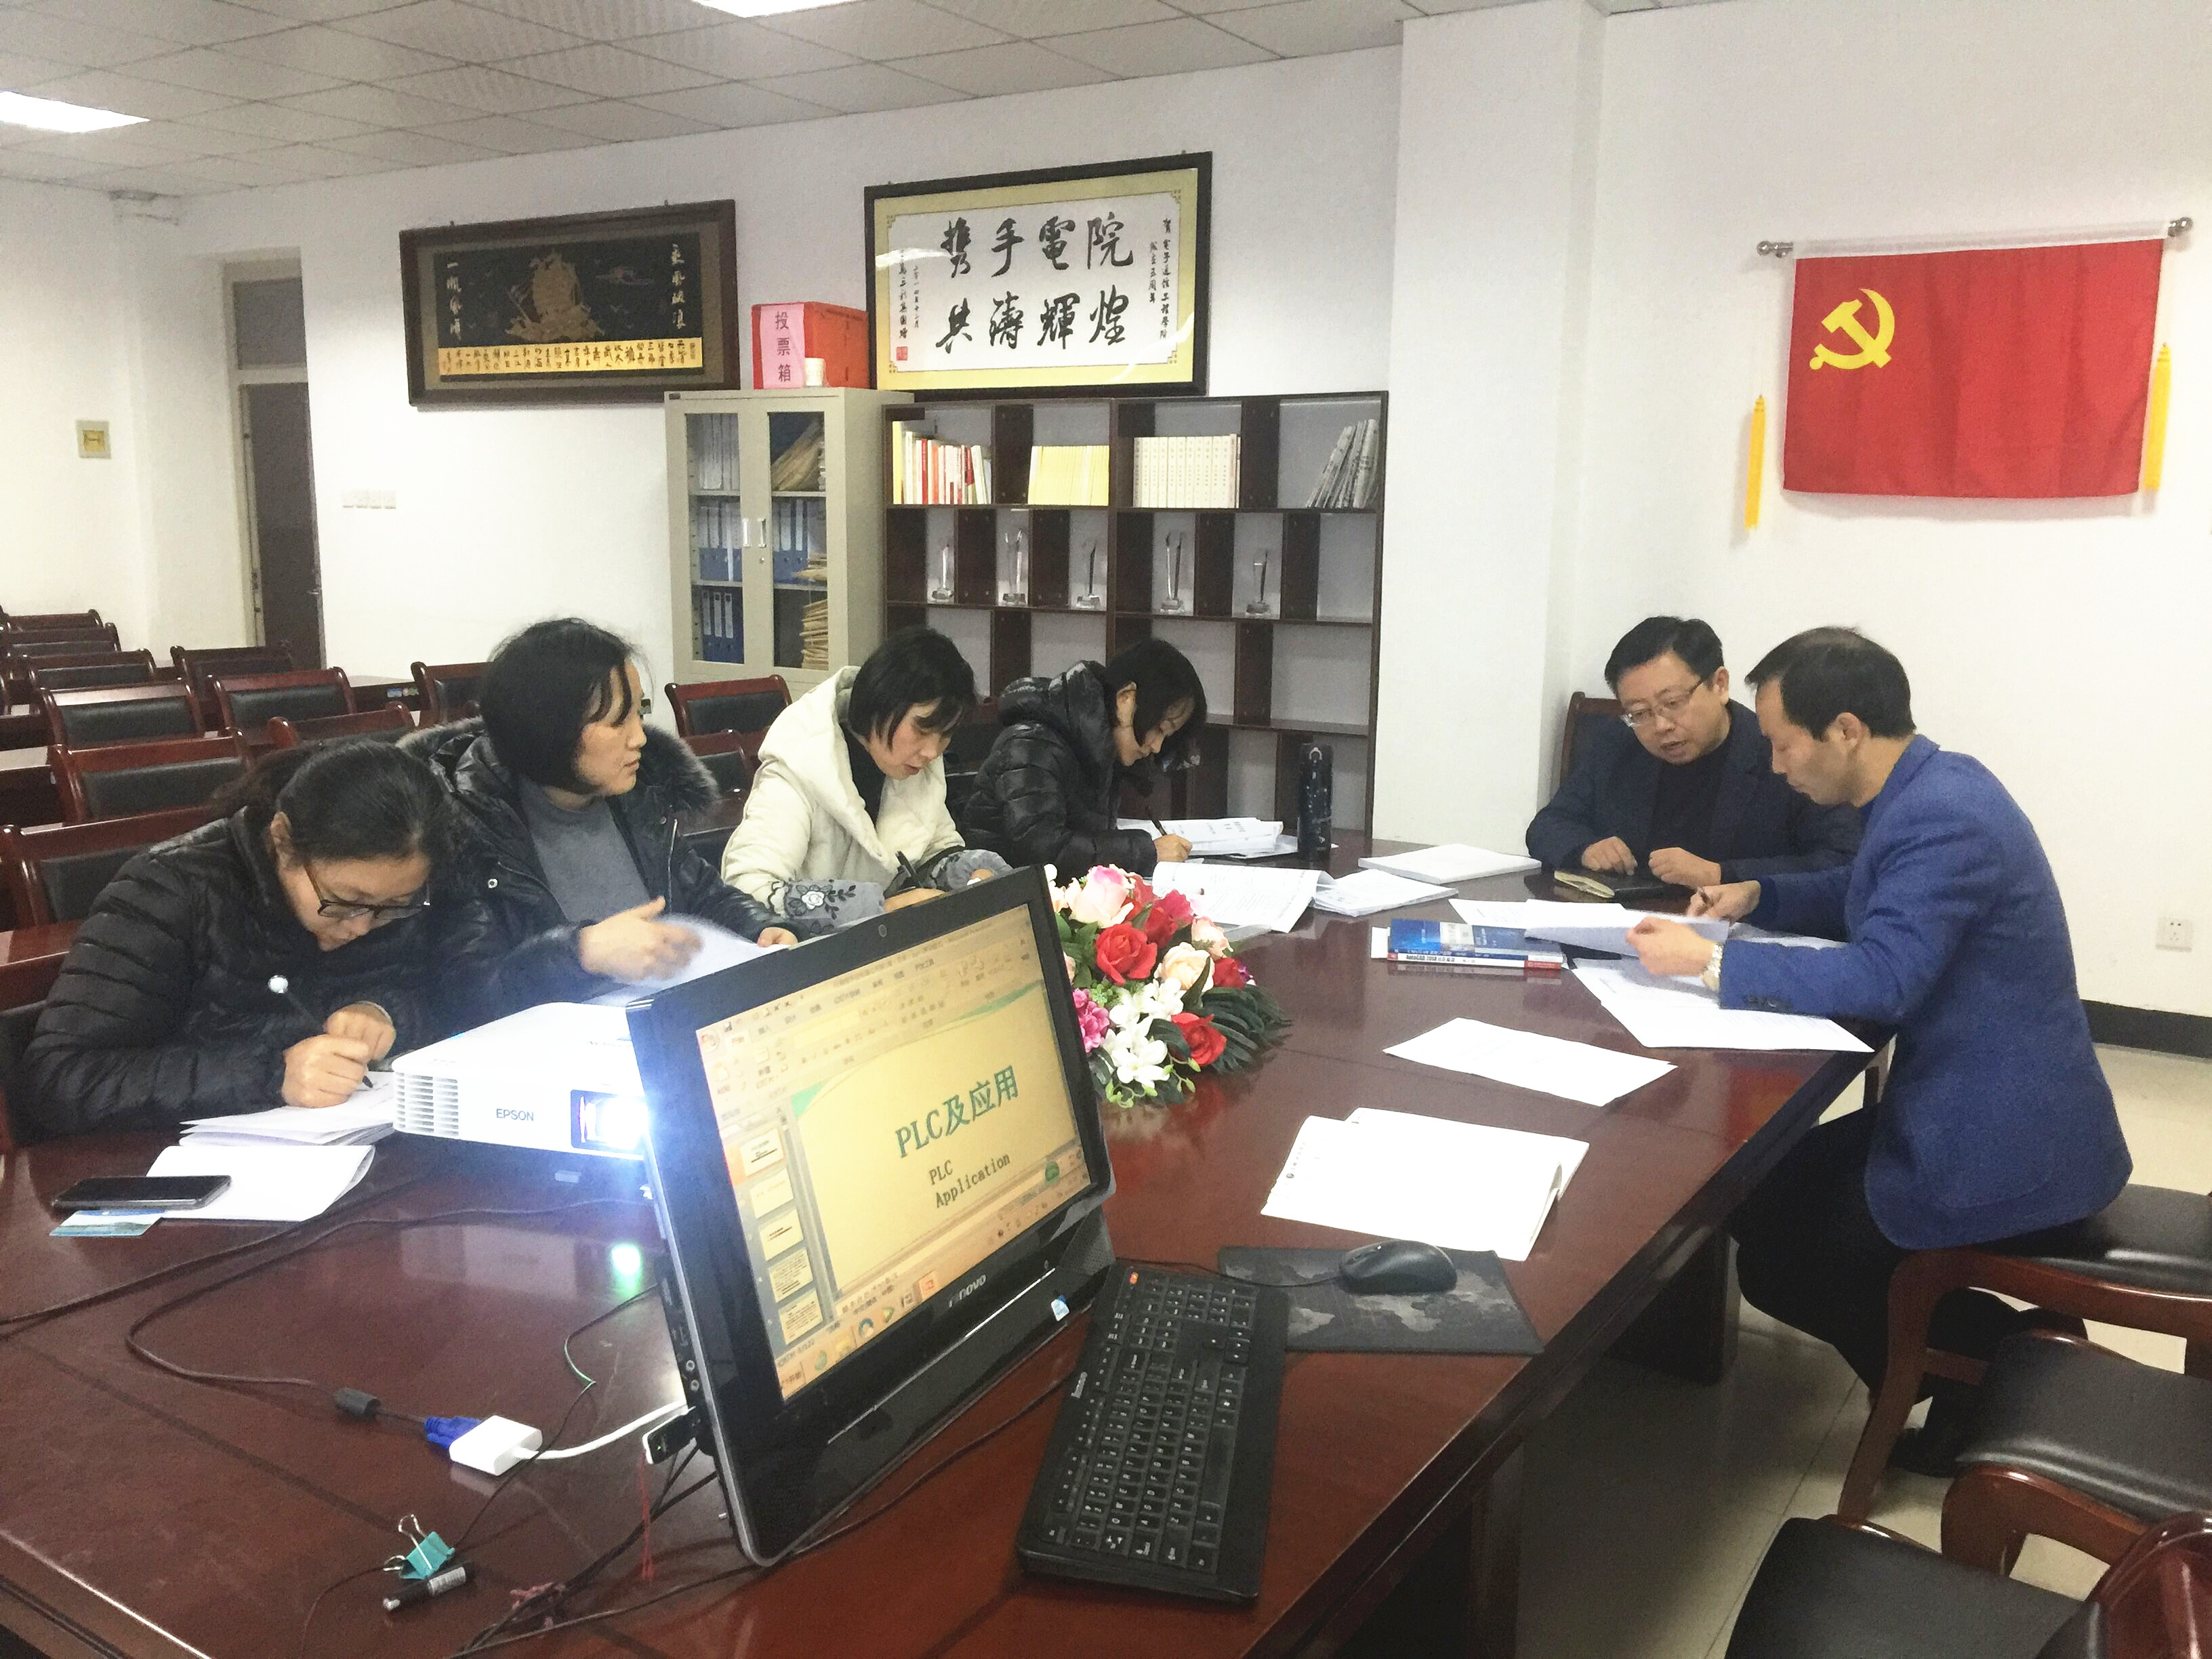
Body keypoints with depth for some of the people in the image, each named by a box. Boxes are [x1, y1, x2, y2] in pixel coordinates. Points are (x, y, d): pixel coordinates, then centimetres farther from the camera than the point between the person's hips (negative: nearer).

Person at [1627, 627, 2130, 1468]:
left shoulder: (1943, 818, -26)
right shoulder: (1931, 788, 6)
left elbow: (1882, 979, -33)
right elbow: (1866, 898, 23)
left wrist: (1710, 960, -28)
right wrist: (1757, 895, 7)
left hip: (2003, 1142, -10)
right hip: (1985, 1107, 10)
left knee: (1779, 1260, 0)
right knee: (1768, 1194, 15)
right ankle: (1978, 1372, 18)